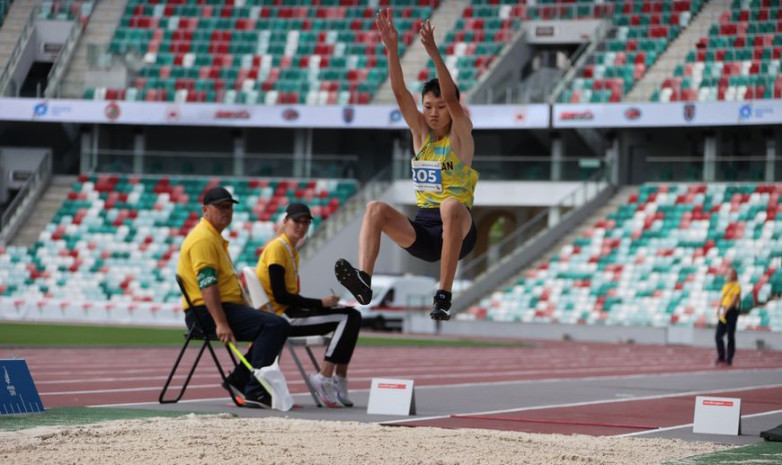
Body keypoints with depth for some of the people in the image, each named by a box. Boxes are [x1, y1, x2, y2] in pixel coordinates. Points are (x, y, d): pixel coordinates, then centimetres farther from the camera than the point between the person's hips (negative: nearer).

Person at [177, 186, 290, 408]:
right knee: (275, 325, -23)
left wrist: (248, 310, 16)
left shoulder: (216, 238, 22)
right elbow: (207, 285, -22)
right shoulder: (203, 239, -12)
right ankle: (254, 391, -26)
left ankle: (239, 380, 10)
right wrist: (221, 324, -29)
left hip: (225, 306, 11)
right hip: (206, 312, -11)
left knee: (273, 326, 14)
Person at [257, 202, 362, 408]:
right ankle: (325, 378, -16)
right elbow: (280, 296, -19)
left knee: (352, 316, 2)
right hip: (280, 316, -9)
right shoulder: (277, 248, -11)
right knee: (347, 318, -17)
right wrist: (320, 303, -14)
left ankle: (339, 379, -1)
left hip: (291, 313, 9)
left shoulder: (292, 251, 18)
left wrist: (321, 303, 0)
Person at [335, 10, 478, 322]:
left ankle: (444, 295, -39)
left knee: (451, 206, -38)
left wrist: (433, 52, -31)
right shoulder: (421, 132, 10)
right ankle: (364, 280, -39)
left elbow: (452, 98, -19)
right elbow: (400, 92, -2)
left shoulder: (460, 135, -2)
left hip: (458, 230, -4)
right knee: (375, 208, -20)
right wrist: (391, 47, -16)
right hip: (423, 229, 5)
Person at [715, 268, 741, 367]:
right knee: (718, 336, 3)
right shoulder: (725, 286, 17)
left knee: (730, 336, -4)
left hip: (731, 311, -7)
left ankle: (729, 359, 0)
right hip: (723, 313, 7)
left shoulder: (737, 286, -6)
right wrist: (718, 310, 3)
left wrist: (726, 310, -21)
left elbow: (734, 300, -15)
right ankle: (721, 358, 11)